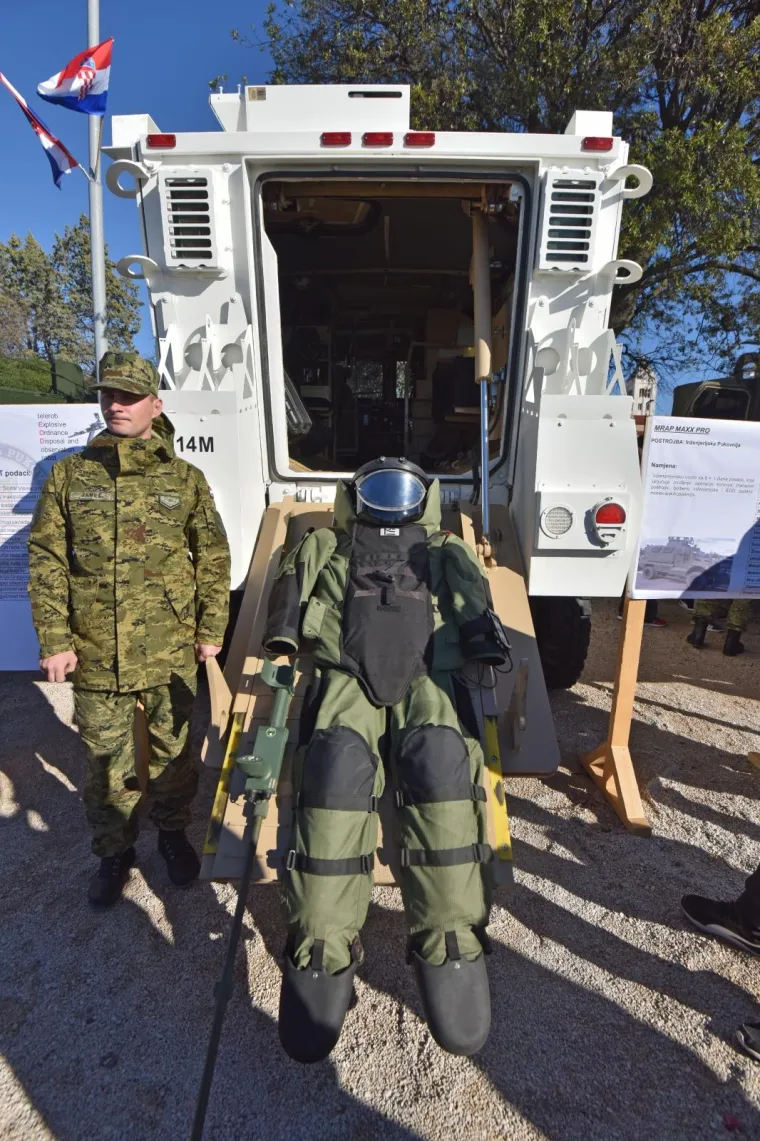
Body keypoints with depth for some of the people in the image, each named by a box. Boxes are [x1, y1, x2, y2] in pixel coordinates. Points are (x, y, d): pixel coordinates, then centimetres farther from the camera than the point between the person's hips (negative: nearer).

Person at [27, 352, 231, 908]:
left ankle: (173, 831, 40)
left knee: (173, 749, 15)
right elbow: (46, 561, 1)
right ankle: (115, 850, 37)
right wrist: (55, 640, -4)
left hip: (171, 653, 0)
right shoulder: (70, 475, 2)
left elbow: (213, 559, 4)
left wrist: (211, 630, 1)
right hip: (95, 653, 1)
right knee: (106, 760, 14)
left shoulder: (186, 479, 1)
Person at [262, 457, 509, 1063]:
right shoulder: (324, 547, 35)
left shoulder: (447, 552, 33)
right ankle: (323, 953, -16)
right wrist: (282, 645, -1)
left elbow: (474, 605, 15)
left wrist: (487, 648, -3)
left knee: (440, 764, -28)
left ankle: (450, 950, -16)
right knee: (336, 769, -27)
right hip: (343, 677, 0)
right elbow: (292, 593, 17)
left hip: (430, 677, 0)